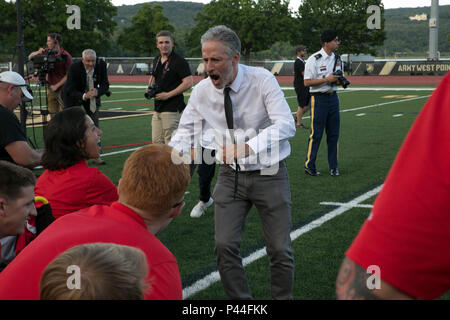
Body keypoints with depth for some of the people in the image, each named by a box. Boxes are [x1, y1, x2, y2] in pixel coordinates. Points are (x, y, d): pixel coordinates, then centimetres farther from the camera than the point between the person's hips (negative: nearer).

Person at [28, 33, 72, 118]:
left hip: (62, 89, -5)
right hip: (50, 89, 5)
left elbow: (68, 75, -11)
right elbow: (30, 57, 11)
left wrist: (56, 86, -14)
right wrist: (38, 52, -10)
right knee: (53, 115, 9)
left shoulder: (65, 56, -11)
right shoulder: (47, 52, 4)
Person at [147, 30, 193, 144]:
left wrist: (168, 95, -19)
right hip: (158, 108, 8)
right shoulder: (156, 60, 14)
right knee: (156, 142, 10)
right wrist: (150, 88, 7)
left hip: (172, 109, -8)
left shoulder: (179, 61, -11)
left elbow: (188, 83, -18)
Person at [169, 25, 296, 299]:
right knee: (225, 246, -3)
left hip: (269, 174, -3)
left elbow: (286, 125, -25)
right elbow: (186, 133, 2)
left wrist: (246, 148, -38)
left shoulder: (262, 80, -15)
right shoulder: (202, 91, -5)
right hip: (231, 175, 3)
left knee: (280, 250, 0)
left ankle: (283, 298, 22)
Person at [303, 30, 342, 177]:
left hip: (333, 97, 6)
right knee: (316, 133, -4)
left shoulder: (337, 59, 11)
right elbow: (307, 82, -14)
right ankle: (309, 166, 6)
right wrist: (327, 79, -19)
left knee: (334, 133, 8)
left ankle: (333, 166, 16)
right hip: (318, 99, -6)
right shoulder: (314, 59, -10)